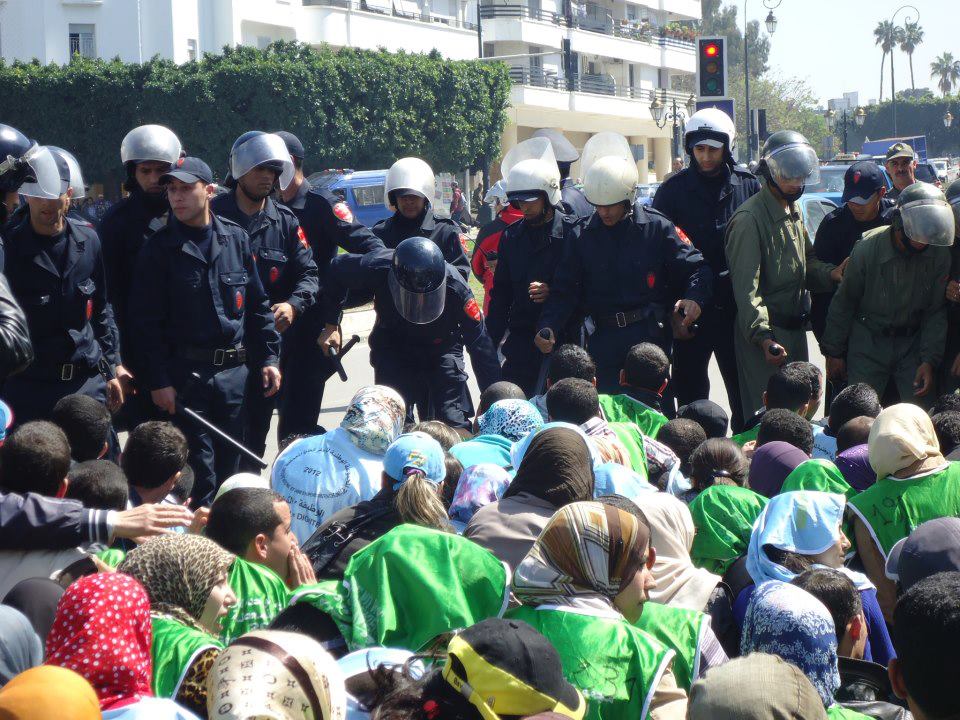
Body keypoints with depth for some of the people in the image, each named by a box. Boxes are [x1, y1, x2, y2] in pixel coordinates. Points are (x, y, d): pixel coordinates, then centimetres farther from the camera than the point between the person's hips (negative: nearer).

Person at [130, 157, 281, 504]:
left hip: (234, 371, 3)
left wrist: (268, 358, 6)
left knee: (230, 465, 11)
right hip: (185, 375, -3)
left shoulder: (236, 239, 6)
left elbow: (257, 305, 12)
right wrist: (158, 380, -10)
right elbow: (147, 321, -4)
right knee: (199, 474, -2)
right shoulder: (159, 249, -3)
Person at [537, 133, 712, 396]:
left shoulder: (656, 227, -1)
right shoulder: (584, 236, 6)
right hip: (603, 341, 2)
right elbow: (566, 290, 6)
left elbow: (697, 267, 0)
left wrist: (694, 297, -22)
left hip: (651, 337, -2)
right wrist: (547, 327, -10)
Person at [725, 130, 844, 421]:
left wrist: (830, 273, 1)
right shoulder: (750, 218, -15)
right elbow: (746, 286, -22)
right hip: (764, 334, -9)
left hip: (794, 329, 9)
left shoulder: (793, 212, 15)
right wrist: (763, 336, -31)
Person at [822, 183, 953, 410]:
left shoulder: (940, 253, -11)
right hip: (869, 342, -2)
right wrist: (834, 352, 1)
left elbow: (936, 312, -2)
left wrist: (929, 361, -9)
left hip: (913, 343, 2)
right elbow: (844, 303, -4)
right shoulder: (868, 247, -16)